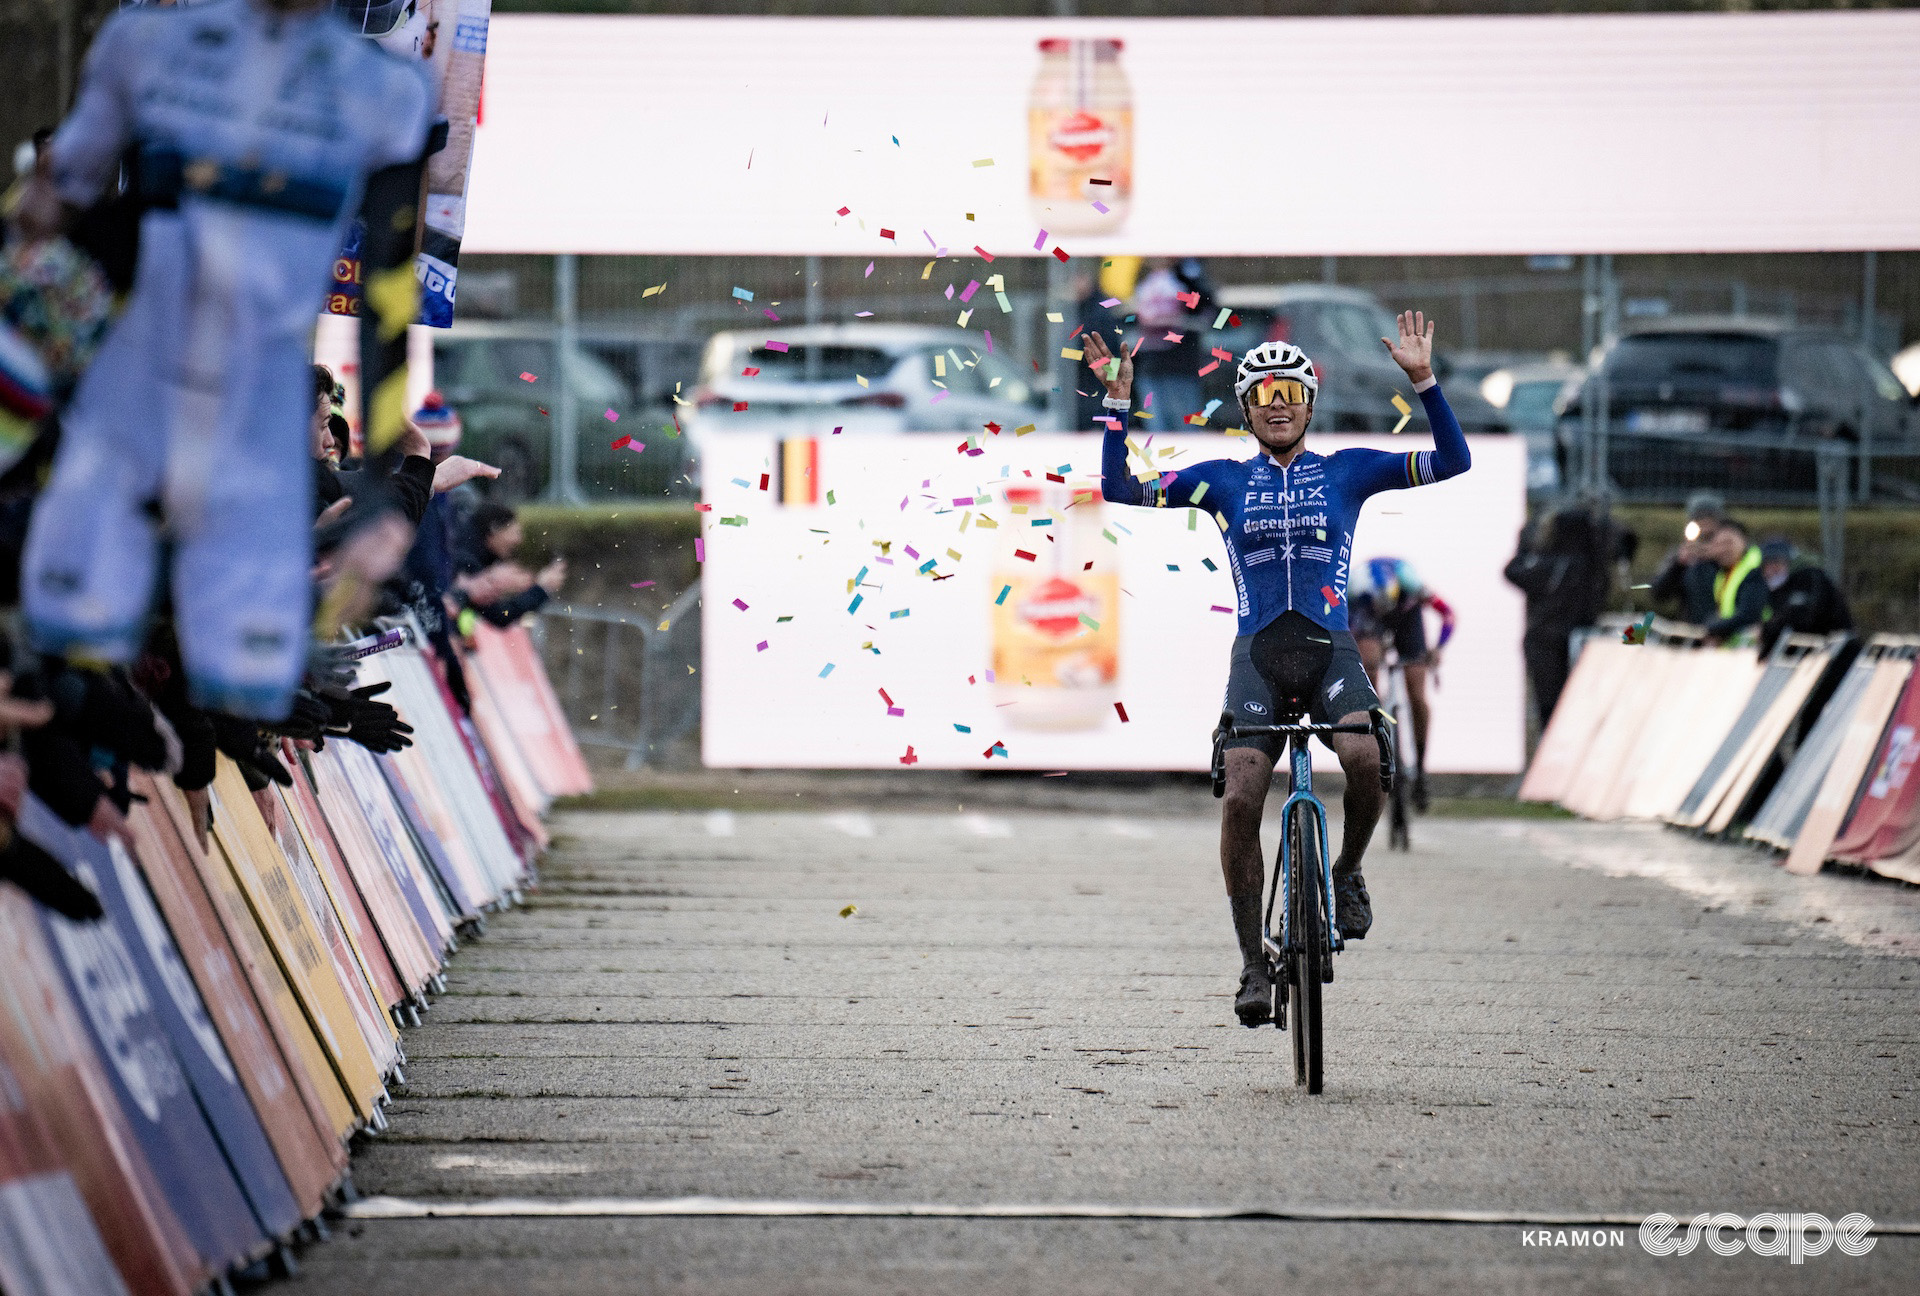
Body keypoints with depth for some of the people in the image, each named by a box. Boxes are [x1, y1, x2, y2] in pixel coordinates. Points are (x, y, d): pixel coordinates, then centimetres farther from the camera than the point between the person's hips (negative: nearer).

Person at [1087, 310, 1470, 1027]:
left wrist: (1424, 380, -7)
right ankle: (1253, 961, -3)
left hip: (1329, 648, -1)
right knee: (1240, 800, -15)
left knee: (1365, 756, -30)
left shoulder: (1346, 471, 10)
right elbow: (1120, 489, 7)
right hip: (1257, 654, 1)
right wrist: (1118, 401, -2)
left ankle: (1348, 872, -1)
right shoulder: (1225, 479, 11)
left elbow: (1452, 462, 4)